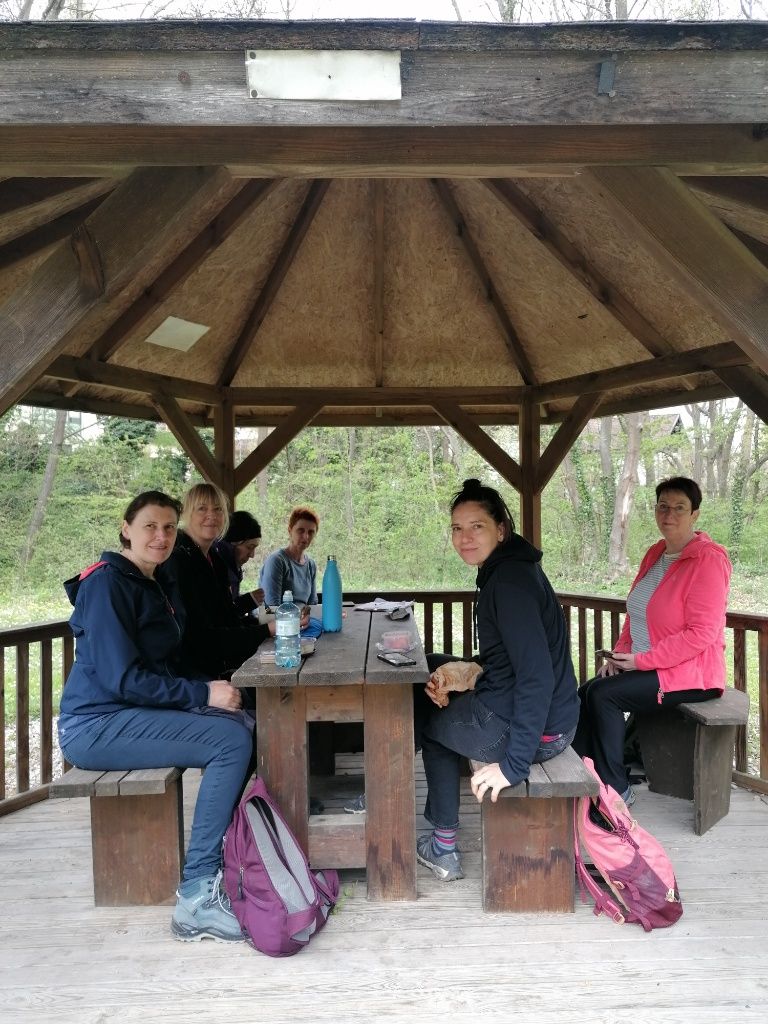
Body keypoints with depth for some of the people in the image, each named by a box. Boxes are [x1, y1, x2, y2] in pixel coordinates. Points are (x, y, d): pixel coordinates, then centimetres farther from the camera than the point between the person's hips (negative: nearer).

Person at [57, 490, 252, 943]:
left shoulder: (159, 584, 13)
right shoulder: (107, 583, -14)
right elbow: (122, 679, -21)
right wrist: (203, 693, -20)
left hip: (138, 711, 8)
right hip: (97, 725, -8)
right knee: (231, 741, -23)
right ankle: (196, 897, -18)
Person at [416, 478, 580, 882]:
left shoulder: (509, 580, -21)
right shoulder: (506, 569, 10)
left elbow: (537, 676, -28)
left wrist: (513, 763, -26)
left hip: (534, 730, -10)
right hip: (553, 723, 10)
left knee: (428, 721, 14)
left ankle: (444, 848, 26)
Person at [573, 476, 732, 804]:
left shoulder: (708, 560, -15)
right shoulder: (655, 554, 11)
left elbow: (702, 634, -22)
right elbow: (635, 613, 16)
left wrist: (641, 660, -20)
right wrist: (620, 652, -1)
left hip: (690, 672, -8)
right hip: (644, 665, 8)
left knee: (603, 694, -22)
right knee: (585, 692, -8)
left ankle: (616, 789, -7)